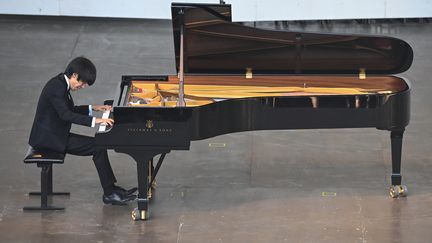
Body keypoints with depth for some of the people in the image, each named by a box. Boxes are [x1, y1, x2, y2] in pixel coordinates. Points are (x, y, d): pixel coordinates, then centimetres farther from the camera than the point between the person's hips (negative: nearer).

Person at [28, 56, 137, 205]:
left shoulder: (61, 84, 10)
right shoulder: (56, 87, -21)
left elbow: (70, 109, 24)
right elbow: (66, 115, -31)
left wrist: (93, 108, 17)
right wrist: (94, 120, -34)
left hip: (55, 134, 10)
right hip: (48, 138, -10)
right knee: (98, 147, -13)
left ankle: (111, 189, 5)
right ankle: (109, 194, -7)